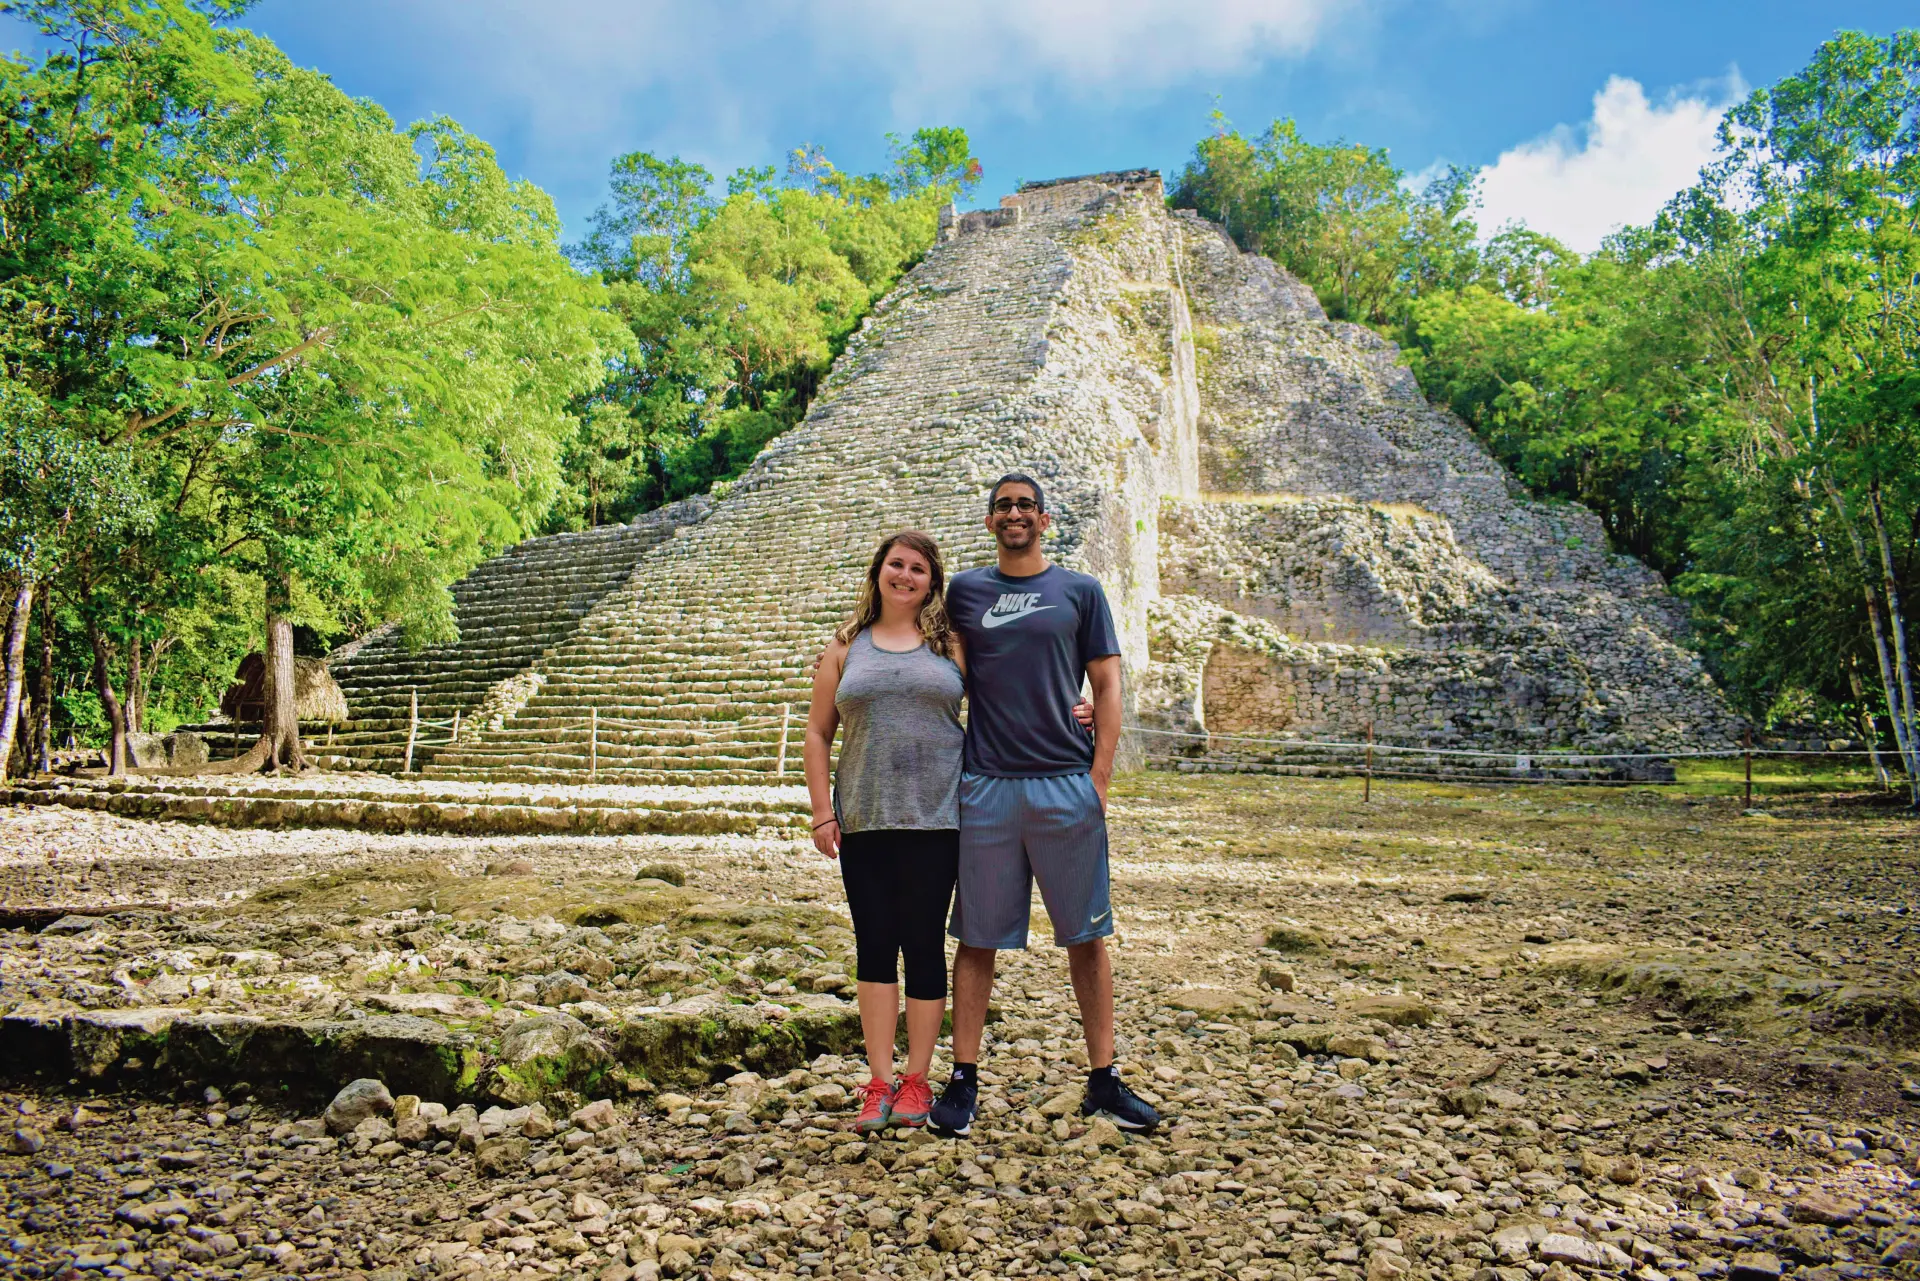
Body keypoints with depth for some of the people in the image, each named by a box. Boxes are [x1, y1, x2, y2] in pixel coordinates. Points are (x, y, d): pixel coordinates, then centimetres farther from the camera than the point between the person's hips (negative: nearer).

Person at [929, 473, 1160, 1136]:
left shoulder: (1080, 591, 9)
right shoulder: (963, 592, 12)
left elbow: (1107, 687, 5)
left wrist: (1100, 776, -4)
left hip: (1067, 784, 0)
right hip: (986, 785, 1)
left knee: (1087, 935, 6)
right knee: (978, 937, 7)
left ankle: (1103, 1080, 17)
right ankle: (963, 1077, 18)